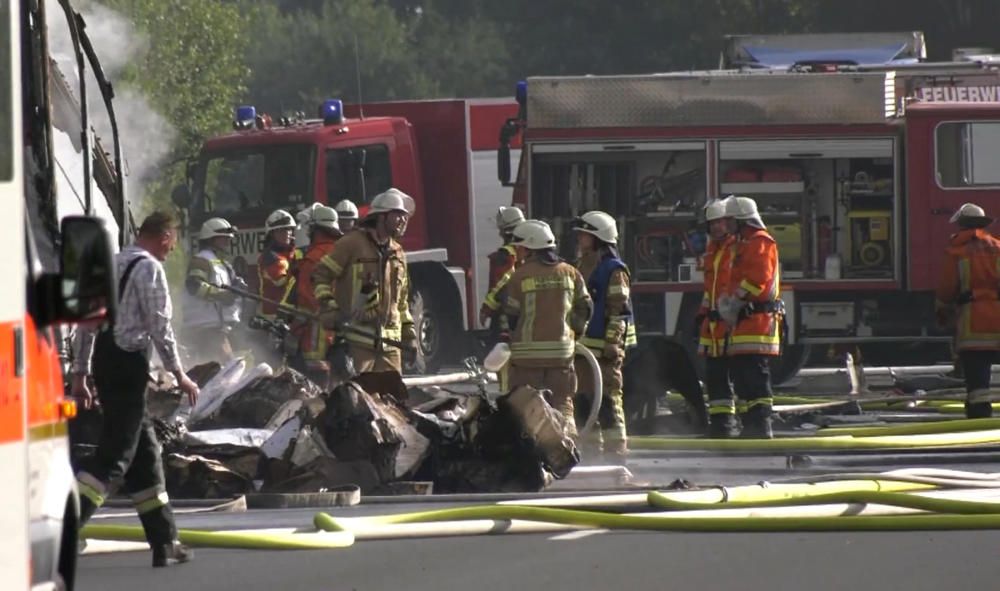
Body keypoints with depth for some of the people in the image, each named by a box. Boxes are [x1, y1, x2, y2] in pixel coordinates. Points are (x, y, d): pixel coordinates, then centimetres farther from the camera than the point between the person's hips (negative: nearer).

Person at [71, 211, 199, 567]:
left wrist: (80, 374, 20)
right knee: (115, 457, -10)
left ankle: (164, 541, 19)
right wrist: (178, 374, -6)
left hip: (104, 363, 9)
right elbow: (160, 326, -13)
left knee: (145, 449, 15)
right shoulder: (150, 268, -9)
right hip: (128, 364, -9)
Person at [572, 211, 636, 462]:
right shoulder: (581, 267, 19)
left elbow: (620, 309, -14)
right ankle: (593, 448, 18)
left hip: (605, 347, -9)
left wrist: (611, 343, -19)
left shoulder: (613, 269, -9)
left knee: (608, 399, -10)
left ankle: (616, 448, -9)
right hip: (582, 345, 9)